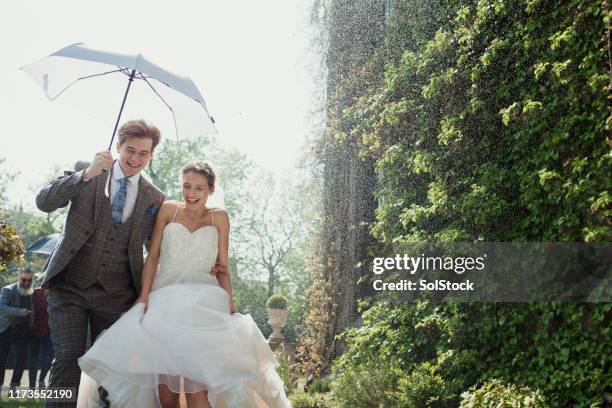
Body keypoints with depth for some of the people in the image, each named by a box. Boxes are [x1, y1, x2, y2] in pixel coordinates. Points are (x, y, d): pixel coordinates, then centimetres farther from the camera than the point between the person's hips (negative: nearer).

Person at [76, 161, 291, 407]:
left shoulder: (219, 218, 12)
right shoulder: (169, 210, 12)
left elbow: (222, 267, 13)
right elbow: (152, 257, 9)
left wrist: (230, 303, -2)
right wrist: (144, 296, -3)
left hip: (205, 301, -1)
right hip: (165, 299, 1)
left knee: (197, 386, -19)